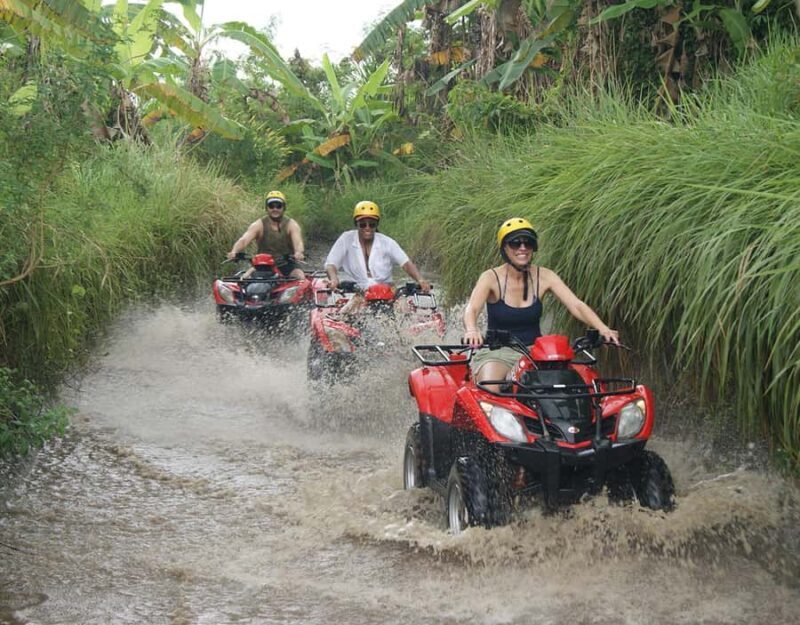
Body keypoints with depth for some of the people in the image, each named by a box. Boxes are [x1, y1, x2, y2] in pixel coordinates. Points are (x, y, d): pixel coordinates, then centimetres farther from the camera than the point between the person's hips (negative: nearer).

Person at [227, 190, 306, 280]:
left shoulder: (291, 225, -2)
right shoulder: (259, 225, 0)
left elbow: (298, 242, -21)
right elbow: (244, 240, -15)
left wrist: (299, 252, -47)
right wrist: (234, 251, -38)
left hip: (286, 265, -1)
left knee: (300, 276, -27)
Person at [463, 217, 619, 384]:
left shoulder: (544, 277, -1)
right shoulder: (492, 278, -9)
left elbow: (576, 305, -10)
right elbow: (471, 309, -25)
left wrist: (603, 328, -29)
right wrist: (471, 330, -50)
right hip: (497, 353, -3)